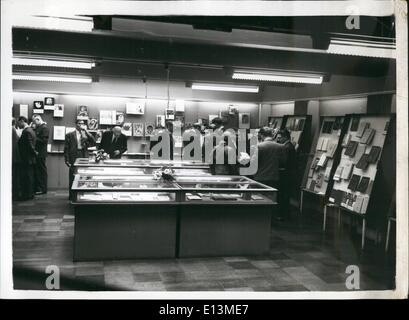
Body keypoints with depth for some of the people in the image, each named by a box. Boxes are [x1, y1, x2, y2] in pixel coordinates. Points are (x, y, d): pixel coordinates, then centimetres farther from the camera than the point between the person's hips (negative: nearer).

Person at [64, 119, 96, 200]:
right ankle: (72, 196, 10)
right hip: (74, 159, -2)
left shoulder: (86, 134, 11)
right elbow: (66, 149, 3)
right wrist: (67, 160, -5)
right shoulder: (69, 135, 5)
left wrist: (86, 131, -8)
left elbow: (93, 143, -4)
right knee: (72, 178, 1)